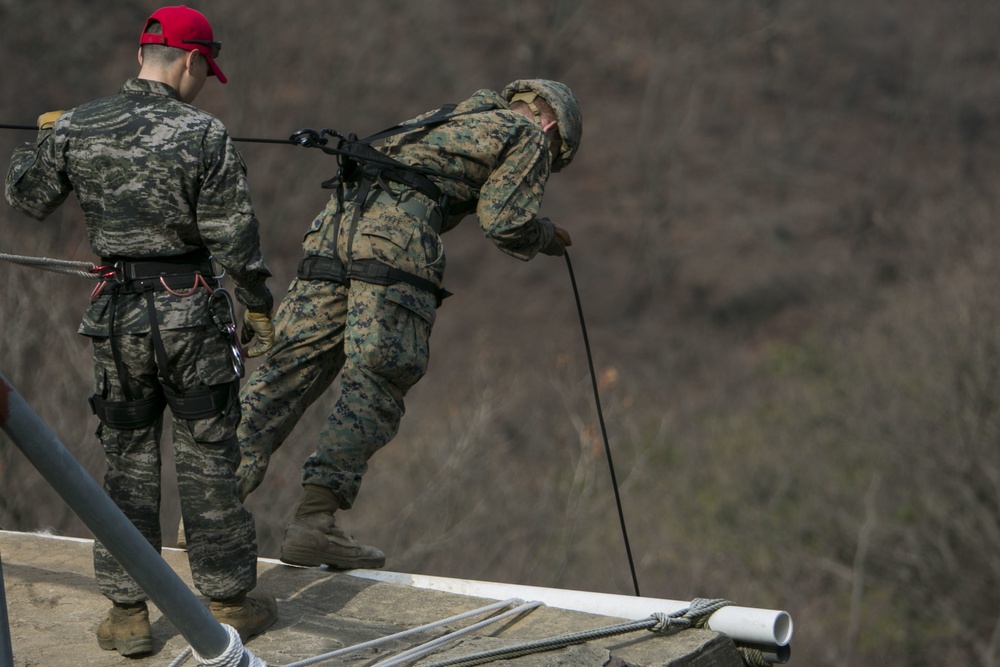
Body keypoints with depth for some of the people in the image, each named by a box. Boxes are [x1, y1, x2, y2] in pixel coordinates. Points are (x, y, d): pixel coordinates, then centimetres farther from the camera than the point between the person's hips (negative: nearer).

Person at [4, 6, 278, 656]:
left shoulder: (77, 128, -1)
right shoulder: (204, 134, -12)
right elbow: (234, 236, -11)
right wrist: (260, 305, 3)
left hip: (118, 311, 3)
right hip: (192, 310, -3)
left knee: (128, 461, 12)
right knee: (208, 459, 8)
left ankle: (128, 614, 14)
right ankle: (230, 602, 16)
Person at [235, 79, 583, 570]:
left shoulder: (459, 117, 37)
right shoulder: (529, 134, 15)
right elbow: (505, 223, 5)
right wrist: (547, 238, 22)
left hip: (342, 212, 7)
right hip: (398, 232, -7)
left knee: (295, 362, 3)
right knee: (376, 382, -8)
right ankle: (312, 521, -16)